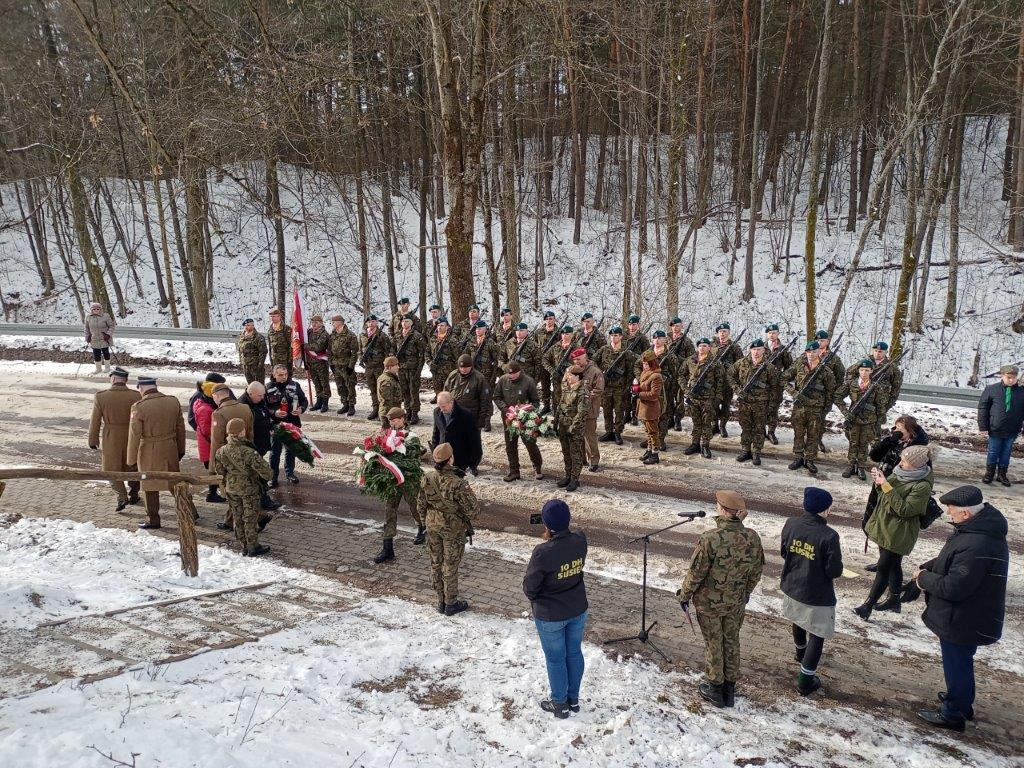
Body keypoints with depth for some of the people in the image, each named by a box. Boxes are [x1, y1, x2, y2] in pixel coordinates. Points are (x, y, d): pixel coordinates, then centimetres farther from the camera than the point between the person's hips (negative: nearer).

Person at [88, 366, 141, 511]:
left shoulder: (100, 397, -11)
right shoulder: (136, 396, -11)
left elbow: (95, 422, -4)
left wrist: (93, 441, 8)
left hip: (111, 440, -1)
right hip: (131, 438, 1)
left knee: (112, 469, 13)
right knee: (132, 467, 20)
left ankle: (122, 496, -1)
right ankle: (133, 494, 30)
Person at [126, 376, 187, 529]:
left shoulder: (139, 407, -15)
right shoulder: (173, 402, -2)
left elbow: (134, 435, -12)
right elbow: (180, 428, 6)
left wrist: (131, 459, -3)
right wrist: (180, 450, 18)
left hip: (149, 452, -4)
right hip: (170, 449, 4)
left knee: (149, 486, 11)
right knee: (175, 482, 18)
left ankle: (154, 519, 18)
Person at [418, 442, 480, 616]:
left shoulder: (426, 478, -12)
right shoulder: (457, 483, -29)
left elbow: (421, 504, 1)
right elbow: (472, 509, -22)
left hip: (432, 525, 5)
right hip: (453, 529, -4)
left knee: (435, 563, 18)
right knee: (450, 566, 10)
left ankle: (441, 601, 31)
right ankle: (451, 603, 24)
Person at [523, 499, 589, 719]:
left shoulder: (543, 552, -30)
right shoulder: (580, 540, -15)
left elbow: (529, 586, -18)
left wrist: (534, 599, 6)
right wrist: (551, 540, -4)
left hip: (550, 616, -5)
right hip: (578, 610, 5)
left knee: (555, 659, 15)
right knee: (574, 653, 22)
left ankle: (559, 704, 33)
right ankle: (573, 699, 40)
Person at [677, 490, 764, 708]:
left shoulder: (710, 539, -28)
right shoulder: (752, 538, -13)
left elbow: (696, 573, -19)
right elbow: (757, 571, 1)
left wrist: (684, 595, -3)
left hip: (709, 602, -4)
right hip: (736, 602, 4)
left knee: (713, 643, 15)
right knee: (732, 641, 21)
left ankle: (715, 687, 29)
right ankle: (730, 688, 34)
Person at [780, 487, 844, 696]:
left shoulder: (791, 524, -12)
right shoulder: (829, 536, -28)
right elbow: (835, 571, -21)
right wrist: (831, 571, 1)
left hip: (792, 587, 6)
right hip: (817, 595, -6)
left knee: (799, 621, 32)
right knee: (817, 636, 11)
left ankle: (801, 653, 58)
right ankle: (805, 681, 17)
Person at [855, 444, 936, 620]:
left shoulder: (923, 486, -23)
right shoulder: (901, 473, 1)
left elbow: (904, 509, -26)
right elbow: (886, 495, 12)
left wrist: (886, 486, -31)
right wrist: (879, 480, -8)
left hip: (898, 534, -8)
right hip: (885, 527, 8)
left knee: (883, 568, -2)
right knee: (893, 565, 20)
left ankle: (869, 605, 5)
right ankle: (894, 600, 34)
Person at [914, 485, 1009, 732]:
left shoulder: (975, 547, -36)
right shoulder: (981, 528, -3)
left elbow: (953, 587, -32)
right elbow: (952, 560, 13)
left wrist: (925, 579, -16)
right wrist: (928, 568, 0)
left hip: (962, 622, -10)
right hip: (967, 617, 10)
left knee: (956, 664, 10)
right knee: (961, 661, 28)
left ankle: (952, 713, 29)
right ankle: (962, 701, 48)